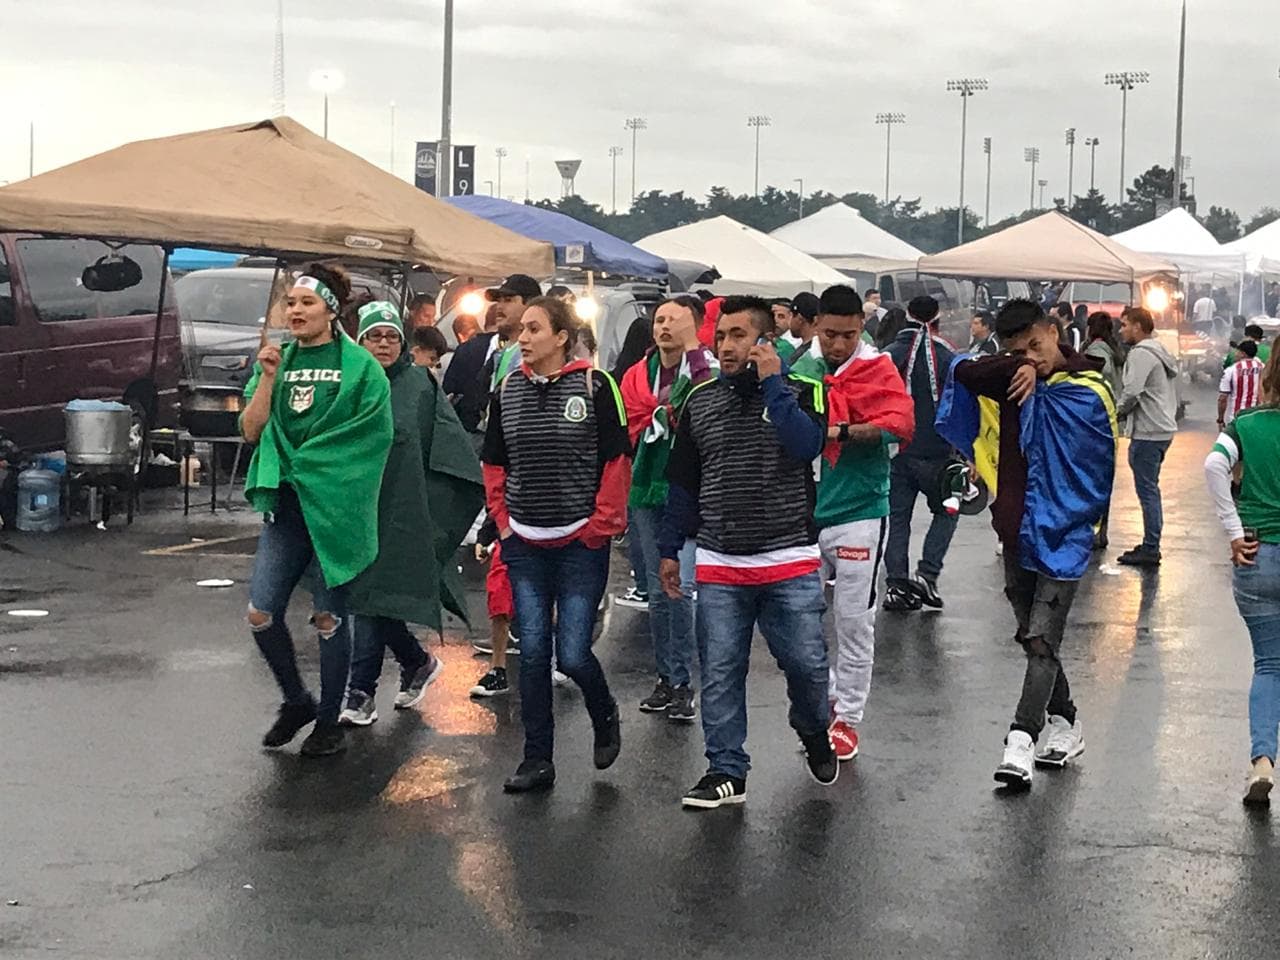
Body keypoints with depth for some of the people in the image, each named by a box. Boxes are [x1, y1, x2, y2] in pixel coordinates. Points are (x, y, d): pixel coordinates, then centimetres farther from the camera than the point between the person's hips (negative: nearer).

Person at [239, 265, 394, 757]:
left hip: (334, 505, -4)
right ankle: (296, 701, 21)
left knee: (329, 617, 3)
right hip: (285, 504, 4)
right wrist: (268, 377, -9)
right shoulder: (278, 360, 11)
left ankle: (329, 721, 17)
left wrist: (307, 465, -6)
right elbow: (252, 430, 4)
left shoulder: (359, 366, -3)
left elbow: (372, 436, -6)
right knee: (261, 614, -2)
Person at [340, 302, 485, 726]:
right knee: (370, 597, 8)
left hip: (398, 514, -4)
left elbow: (450, 448, -3)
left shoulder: (419, 385, 0)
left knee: (374, 597, -6)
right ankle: (418, 663, 31)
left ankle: (362, 692, 2)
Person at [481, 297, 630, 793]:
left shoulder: (594, 385, -7)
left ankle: (605, 716, 27)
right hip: (525, 545, 4)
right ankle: (537, 759, 13)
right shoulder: (507, 390, 6)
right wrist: (503, 520, 7)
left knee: (572, 654, -5)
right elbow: (493, 463, 16)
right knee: (532, 650, 3)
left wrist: (600, 525, -8)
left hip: (581, 542, -4)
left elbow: (617, 460, -5)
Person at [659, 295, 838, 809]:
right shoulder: (700, 400, 9)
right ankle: (726, 772, 13)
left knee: (806, 664, 2)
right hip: (719, 565, 3)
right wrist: (670, 549, 11)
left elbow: (805, 445, -21)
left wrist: (771, 382, -15)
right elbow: (682, 482, 13)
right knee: (719, 672, 3)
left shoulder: (800, 391, 0)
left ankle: (815, 736, 31)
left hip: (790, 562, -2)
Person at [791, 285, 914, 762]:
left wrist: (841, 431, -28)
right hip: (805, 510, 4)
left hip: (858, 511, -4)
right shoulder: (800, 366, 4)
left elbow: (900, 423, -20)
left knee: (854, 620, 2)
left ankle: (847, 718, 14)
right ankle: (823, 699, 28)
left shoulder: (877, 369, -5)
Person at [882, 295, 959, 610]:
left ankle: (895, 585, 5)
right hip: (934, 452, -3)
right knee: (946, 511, 15)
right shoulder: (946, 357, -7)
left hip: (896, 451, 3)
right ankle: (927, 575, 1)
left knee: (898, 516, 10)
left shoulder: (889, 355, 1)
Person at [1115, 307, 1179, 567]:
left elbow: (1132, 391, -21)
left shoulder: (1141, 353, -14)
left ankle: (1150, 549, -4)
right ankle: (1151, 544, 21)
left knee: (1147, 489, -6)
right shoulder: (1159, 352, 19)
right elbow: (1171, 392, 23)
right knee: (1150, 487, 16)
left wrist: (1119, 410, -4)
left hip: (1148, 431, -10)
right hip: (1163, 427, 10)